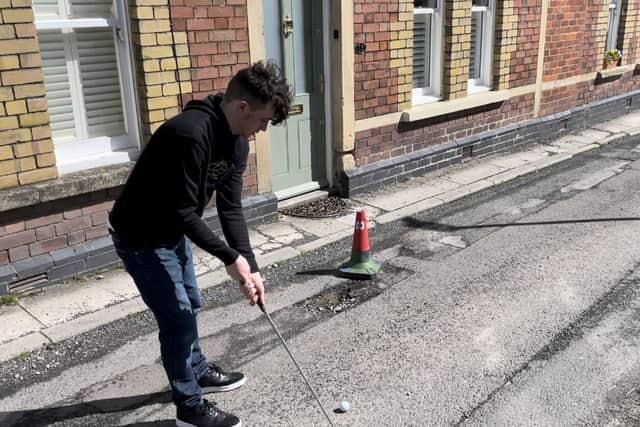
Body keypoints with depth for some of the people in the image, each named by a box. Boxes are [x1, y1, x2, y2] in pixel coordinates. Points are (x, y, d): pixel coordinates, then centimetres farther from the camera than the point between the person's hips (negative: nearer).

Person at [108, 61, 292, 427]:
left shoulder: (236, 141, -5)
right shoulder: (191, 135, -34)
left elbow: (231, 208, -5)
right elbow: (184, 213, -30)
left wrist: (250, 265, -11)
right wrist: (231, 258, -25)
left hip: (172, 231, 9)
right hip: (141, 236, -9)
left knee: (190, 305, 22)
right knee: (177, 317, -1)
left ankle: (198, 372, 44)